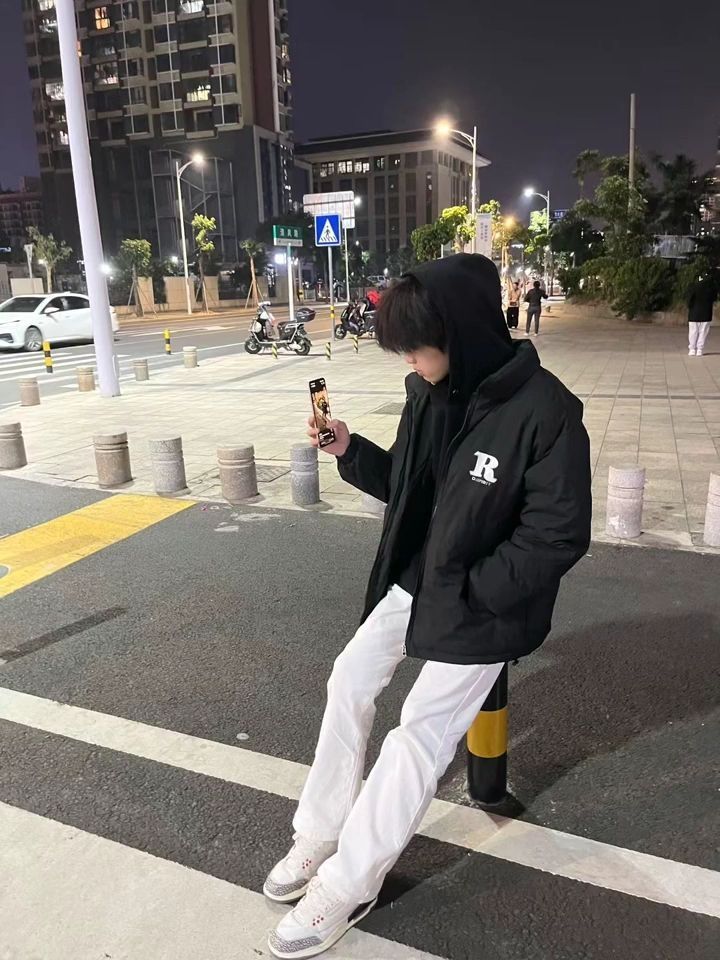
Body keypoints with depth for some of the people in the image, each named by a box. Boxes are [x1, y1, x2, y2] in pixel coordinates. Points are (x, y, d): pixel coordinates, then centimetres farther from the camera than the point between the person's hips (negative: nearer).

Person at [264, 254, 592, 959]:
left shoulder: (544, 411, -24)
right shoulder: (429, 393, -3)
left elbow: (559, 535, -21)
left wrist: (468, 591, -19)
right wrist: (350, 451, -5)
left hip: (483, 604, -7)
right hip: (417, 579, 7)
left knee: (419, 734, -3)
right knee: (350, 681, 7)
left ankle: (345, 887, 14)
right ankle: (321, 833, 25)